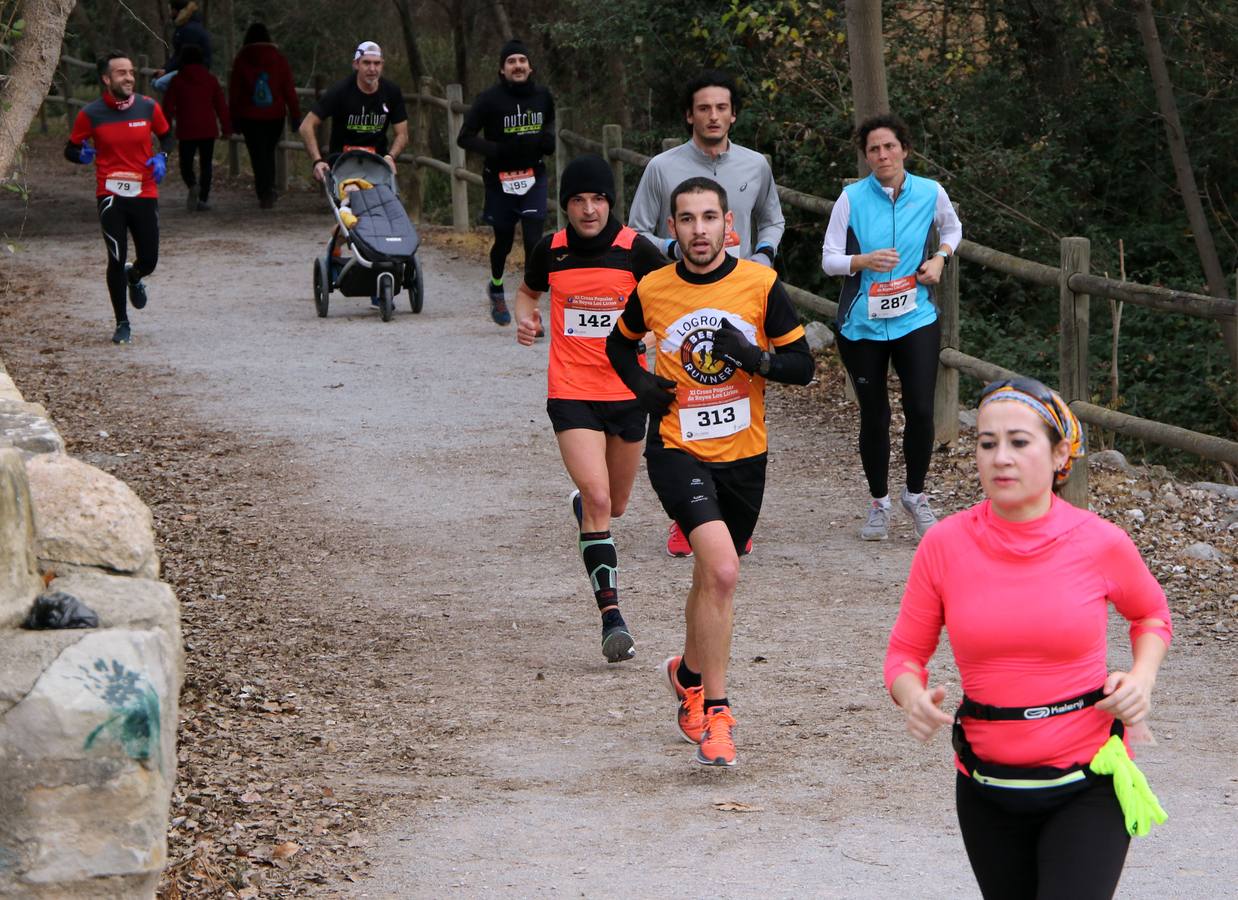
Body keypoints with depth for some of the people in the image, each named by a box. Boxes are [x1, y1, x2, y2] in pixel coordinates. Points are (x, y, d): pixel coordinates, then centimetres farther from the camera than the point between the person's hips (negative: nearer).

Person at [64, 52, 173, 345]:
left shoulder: (148, 108, 1)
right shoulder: (91, 114, -4)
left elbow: (166, 136, 18)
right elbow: (70, 149, 6)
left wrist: (161, 157, -2)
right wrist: (81, 154, -18)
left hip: (145, 194, 2)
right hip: (110, 195, -2)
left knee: (149, 260, 4)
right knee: (117, 258, -9)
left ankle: (133, 277, 44)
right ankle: (122, 323, 7)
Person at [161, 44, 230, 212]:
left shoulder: (177, 82, -1)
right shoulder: (211, 80, 4)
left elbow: (168, 108, 0)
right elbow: (221, 105, 5)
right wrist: (226, 128, 11)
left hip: (186, 131, -1)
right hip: (208, 130, 2)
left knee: (186, 164, 7)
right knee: (206, 164, 10)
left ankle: (192, 185, -24)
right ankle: (203, 199, 3)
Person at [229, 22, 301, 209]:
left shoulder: (241, 61, -2)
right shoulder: (279, 59, 0)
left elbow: (234, 92, 1)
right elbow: (289, 90, 0)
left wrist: (234, 117, 8)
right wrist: (295, 114, 4)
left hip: (251, 116, -2)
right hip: (275, 115, 2)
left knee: (258, 155, 0)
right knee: (269, 153, 19)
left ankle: (264, 194, -10)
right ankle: (269, 192, 18)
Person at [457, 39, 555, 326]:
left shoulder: (542, 96, 2)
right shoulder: (490, 99, -10)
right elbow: (465, 137, -7)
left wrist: (548, 139, 1)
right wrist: (495, 150, -21)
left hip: (533, 176, 2)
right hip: (500, 179, -2)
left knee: (534, 240, -12)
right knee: (504, 240, 14)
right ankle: (496, 287, 43)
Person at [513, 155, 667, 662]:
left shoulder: (635, 250, -6)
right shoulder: (551, 251, -1)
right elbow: (528, 292, 19)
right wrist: (525, 318, -2)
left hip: (627, 391, 1)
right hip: (572, 395, -1)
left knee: (615, 506, 16)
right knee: (597, 499, -18)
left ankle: (582, 502, 54)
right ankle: (611, 616, -19)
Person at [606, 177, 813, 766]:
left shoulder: (761, 285, -5)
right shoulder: (651, 291, -3)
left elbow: (802, 365, -1)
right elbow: (619, 345, 18)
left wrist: (756, 358, -20)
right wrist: (641, 385, -2)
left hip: (743, 456, 3)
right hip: (677, 449, -2)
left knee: (713, 577, 19)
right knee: (722, 570, -24)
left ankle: (689, 673, 48)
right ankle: (714, 713, -16)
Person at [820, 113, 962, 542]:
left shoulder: (930, 193, 0)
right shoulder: (852, 198, -5)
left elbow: (952, 227, 22)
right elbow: (829, 259, -4)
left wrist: (939, 258, 3)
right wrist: (864, 261, -23)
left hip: (916, 319, 1)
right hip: (862, 325, -1)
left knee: (921, 409, -9)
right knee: (874, 415, 5)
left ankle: (915, 495, 14)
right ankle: (878, 503, 22)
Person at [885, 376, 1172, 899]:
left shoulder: (1100, 544, -8)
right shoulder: (944, 545, -6)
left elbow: (1151, 615, 13)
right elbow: (905, 653, 3)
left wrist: (1142, 676, -6)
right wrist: (914, 698, -18)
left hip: (1087, 786, -2)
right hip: (987, 791, 2)